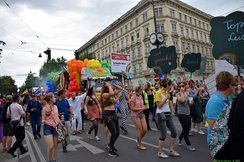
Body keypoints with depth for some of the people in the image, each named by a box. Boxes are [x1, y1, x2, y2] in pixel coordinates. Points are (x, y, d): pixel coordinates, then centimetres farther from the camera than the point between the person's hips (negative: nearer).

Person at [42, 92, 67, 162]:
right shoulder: (45, 108, -9)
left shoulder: (55, 107, 6)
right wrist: (43, 121, -29)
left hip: (56, 127, 5)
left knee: (55, 145, 9)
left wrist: (62, 126, 15)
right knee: (50, 146, -9)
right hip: (48, 128, -5)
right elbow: (43, 120, -6)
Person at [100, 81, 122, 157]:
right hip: (107, 115, -8)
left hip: (114, 114, 8)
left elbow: (120, 88, 17)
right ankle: (111, 151, 8)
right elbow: (111, 93, -31)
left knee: (117, 133, 12)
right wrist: (108, 86, -16)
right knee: (114, 133, -10)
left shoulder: (112, 95, 12)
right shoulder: (104, 95, -10)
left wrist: (113, 84, 8)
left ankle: (111, 145, 37)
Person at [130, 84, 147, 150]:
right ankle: (140, 145, 18)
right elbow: (132, 108, -17)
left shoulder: (141, 97, 10)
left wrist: (144, 107, -2)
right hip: (135, 115, -7)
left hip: (141, 115, 7)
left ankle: (138, 140, 29)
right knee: (140, 130, -1)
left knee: (145, 130, 4)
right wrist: (141, 108, -22)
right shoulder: (133, 98, -13)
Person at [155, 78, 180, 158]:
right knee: (163, 135, -1)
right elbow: (159, 106, -17)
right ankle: (160, 152, 18)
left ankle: (171, 150, 26)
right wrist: (166, 98, -19)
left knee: (174, 132, 10)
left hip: (168, 115, 8)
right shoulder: (158, 93, -12)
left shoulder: (166, 93, 11)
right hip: (161, 116, -8)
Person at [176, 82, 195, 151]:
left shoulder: (188, 94, 10)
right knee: (185, 130, -1)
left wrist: (191, 103, -2)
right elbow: (181, 100, -29)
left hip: (188, 113, 7)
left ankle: (179, 139, 38)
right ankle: (188, 145, 14)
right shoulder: (178, 94, -8)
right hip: (181, 114, -7)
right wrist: (181, 92, -19)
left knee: (187, 129, 15)